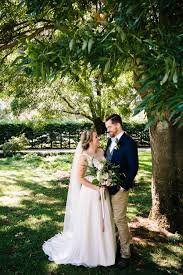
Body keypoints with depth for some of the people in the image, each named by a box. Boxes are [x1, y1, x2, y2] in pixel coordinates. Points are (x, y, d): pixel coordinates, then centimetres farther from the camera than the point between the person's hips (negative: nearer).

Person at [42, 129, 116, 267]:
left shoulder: (101, 151, 2)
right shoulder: (83, 156, -17)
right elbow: (79, 178, -17)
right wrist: (97, 188, -18)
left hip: (103, 193, 7)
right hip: (90, 193, -7)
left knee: (103, 222, 17)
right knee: (89, 223, 8)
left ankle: (101, 250, 37)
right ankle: (88, 252, 29)